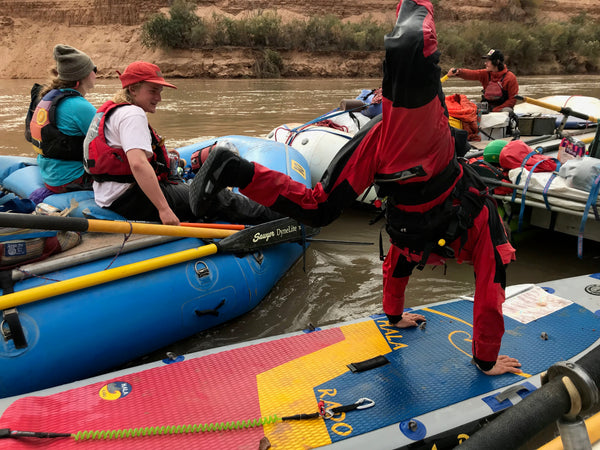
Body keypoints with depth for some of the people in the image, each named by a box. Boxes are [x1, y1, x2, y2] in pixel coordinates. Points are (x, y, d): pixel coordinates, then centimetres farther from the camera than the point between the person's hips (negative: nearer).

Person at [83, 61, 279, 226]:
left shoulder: (111, 110, 18)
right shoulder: (132, 114, -16)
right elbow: (138, 164, -30)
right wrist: (164, 209, -32)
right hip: (131, 199, -11)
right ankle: (273, 219, 0)